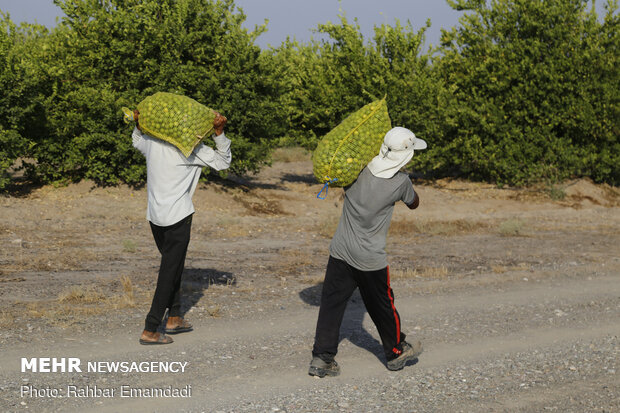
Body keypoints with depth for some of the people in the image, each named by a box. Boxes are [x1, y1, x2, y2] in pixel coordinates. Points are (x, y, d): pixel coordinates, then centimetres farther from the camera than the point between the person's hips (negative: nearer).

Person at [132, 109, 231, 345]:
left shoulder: (151, 140, 6)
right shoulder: (191, 148, -11)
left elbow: (137, 142, 30)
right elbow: (222, 162, -1)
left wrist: (138, 125, 16)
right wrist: (219, 133, -9)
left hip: (154, 215, 7)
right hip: (177, 215, -6)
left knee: (172, 266, 22)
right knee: (170, 271, -1)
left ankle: (174, 318, 27)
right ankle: (150, 330, -3)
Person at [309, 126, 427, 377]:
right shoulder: (401, 182, -14)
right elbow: (414, 204, 8)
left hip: (340, 252, 3)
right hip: (370, 259, -3)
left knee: (331, 304, 7)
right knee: (382, 306, 15)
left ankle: (322, 357, 5)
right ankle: (396, 352, 34)